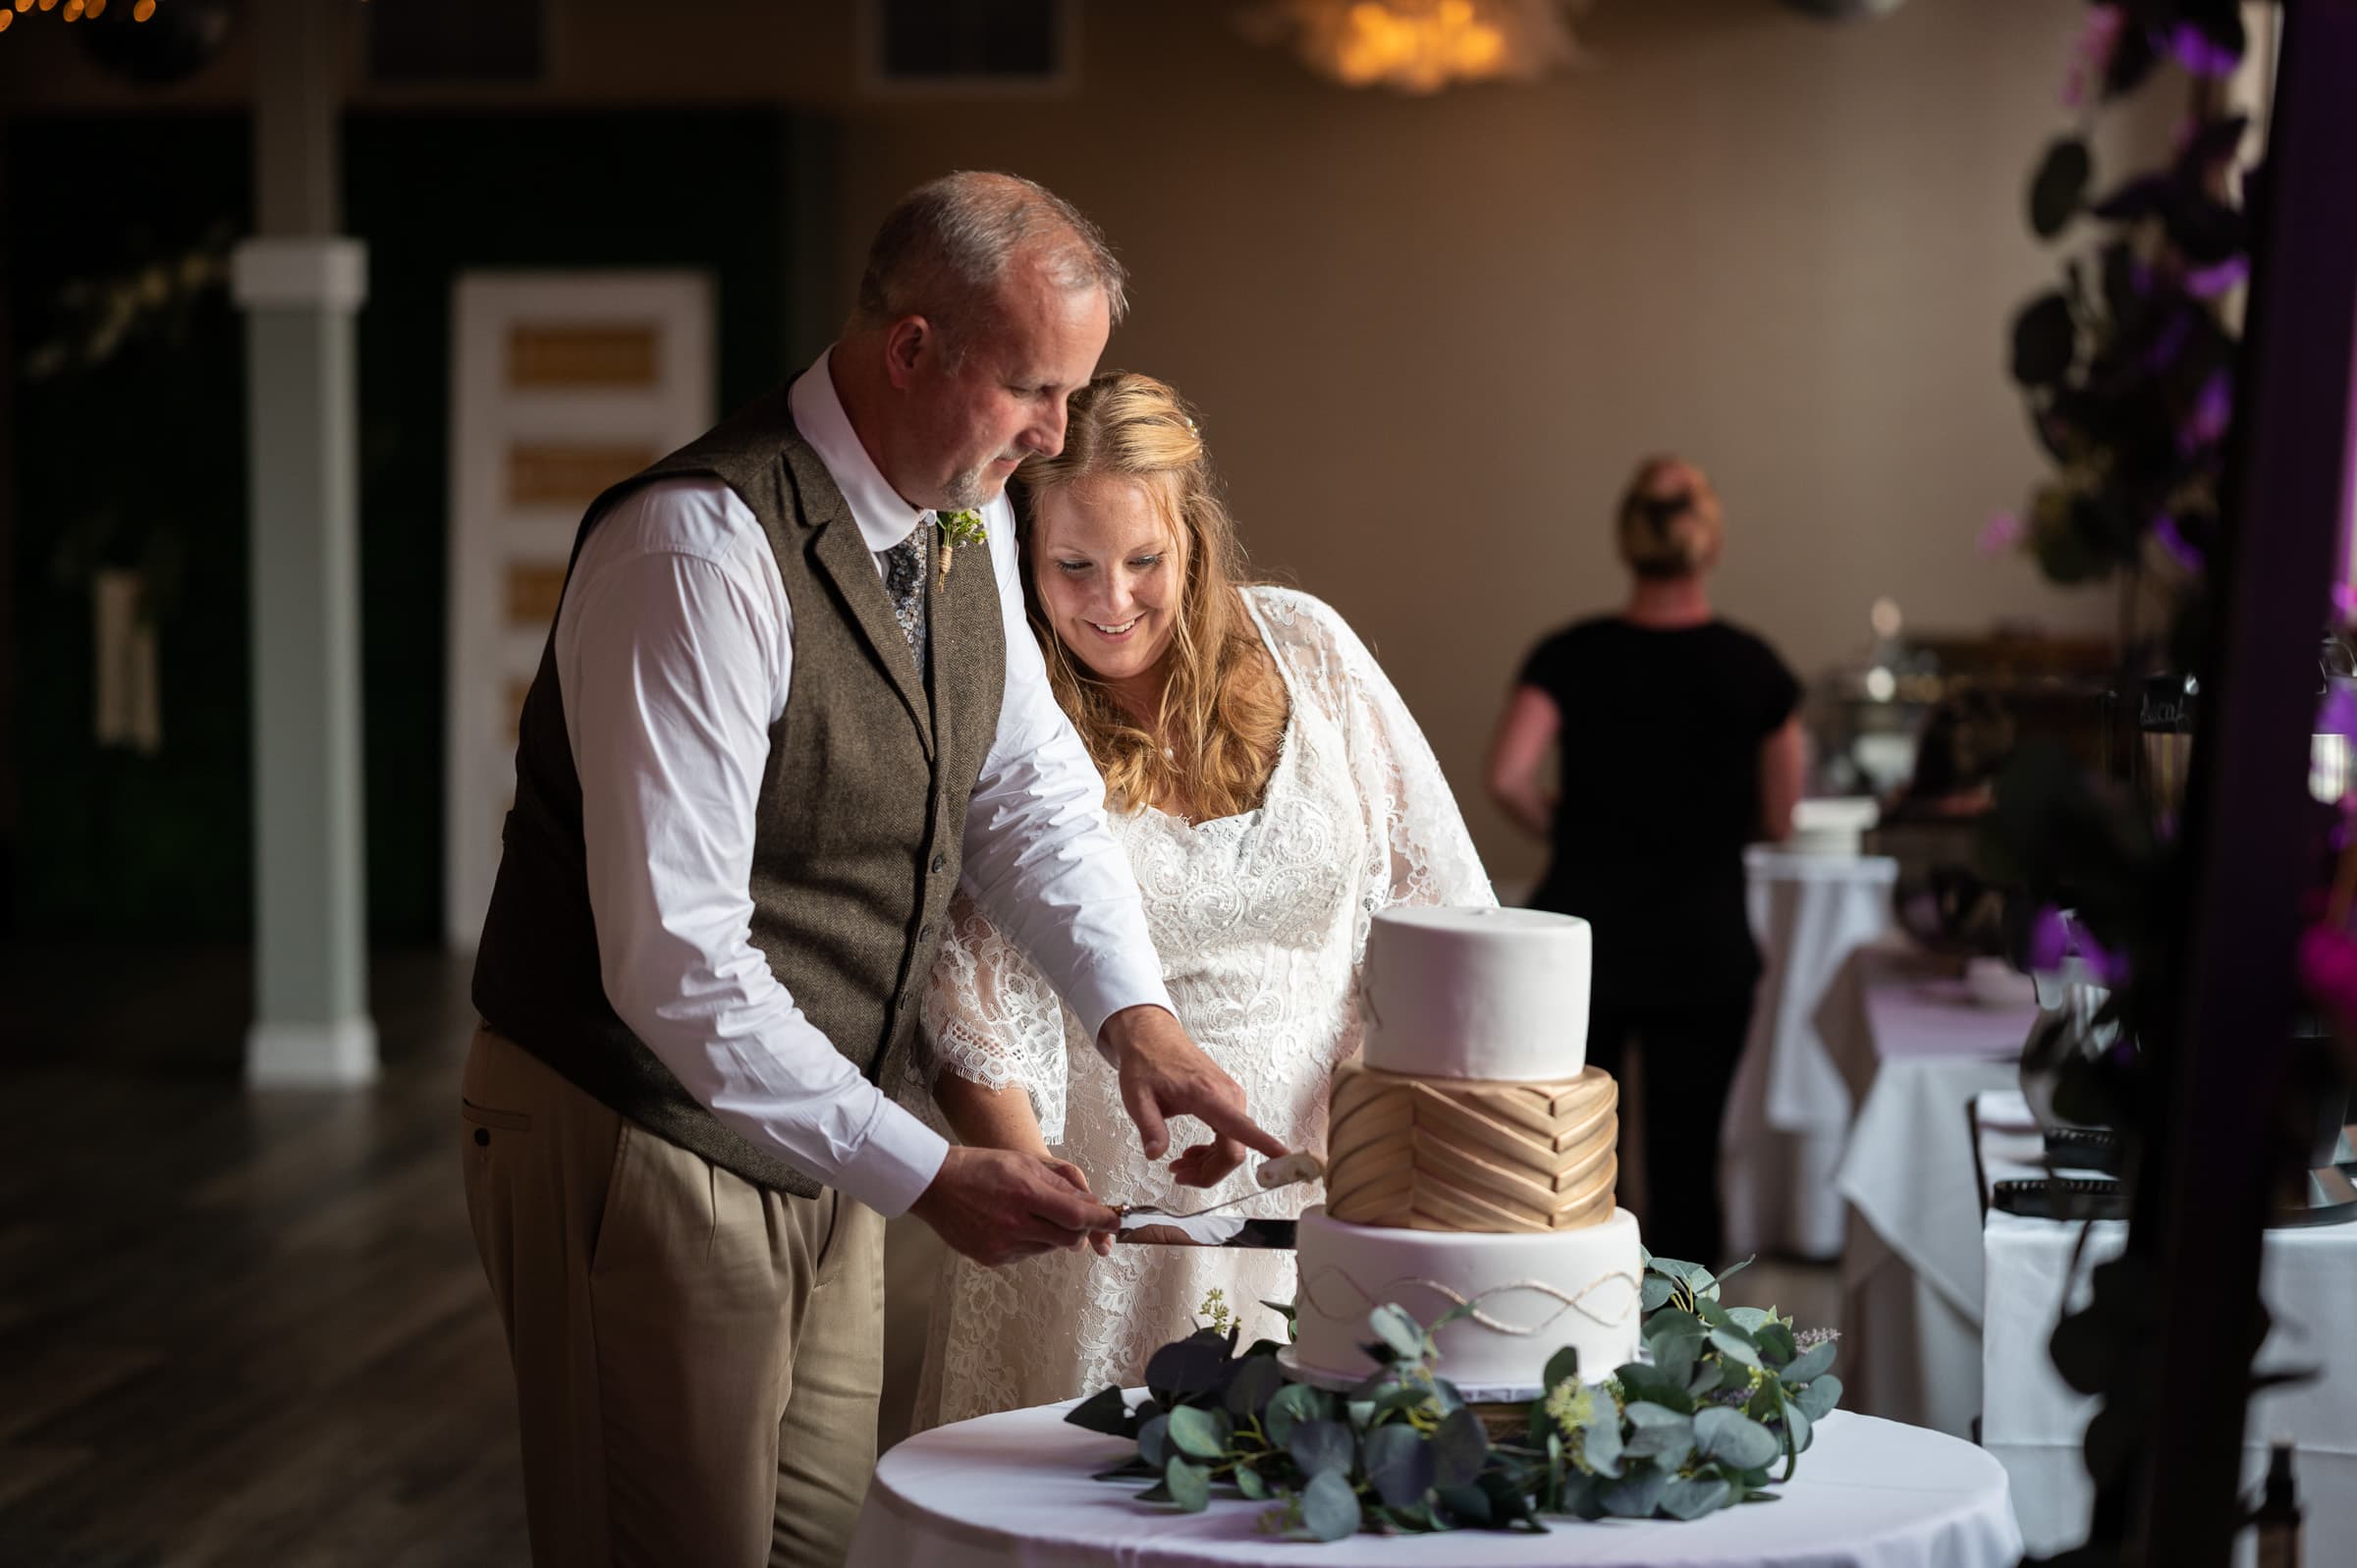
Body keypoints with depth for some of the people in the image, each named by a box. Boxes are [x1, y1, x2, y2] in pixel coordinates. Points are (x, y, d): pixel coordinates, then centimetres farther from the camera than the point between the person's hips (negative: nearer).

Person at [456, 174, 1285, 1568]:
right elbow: (673, 960, -30)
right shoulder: (703, 548, -27)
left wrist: (1136, 1013, -5)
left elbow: (1033, 789, 12)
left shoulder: (968, 519, 1)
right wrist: (925, 1176, -28)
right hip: (634, 1142, -8)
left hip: (815, 1140, 9)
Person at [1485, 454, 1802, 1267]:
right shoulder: (1751, 667, -4)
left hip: (1583, 926, 1)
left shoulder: (1570, 656, -4)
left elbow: (1509, 778, -15)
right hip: (1704, 941, -1)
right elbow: (1777, 818, 1)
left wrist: (1567, 827, 4)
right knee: (1685, 1162, 5)